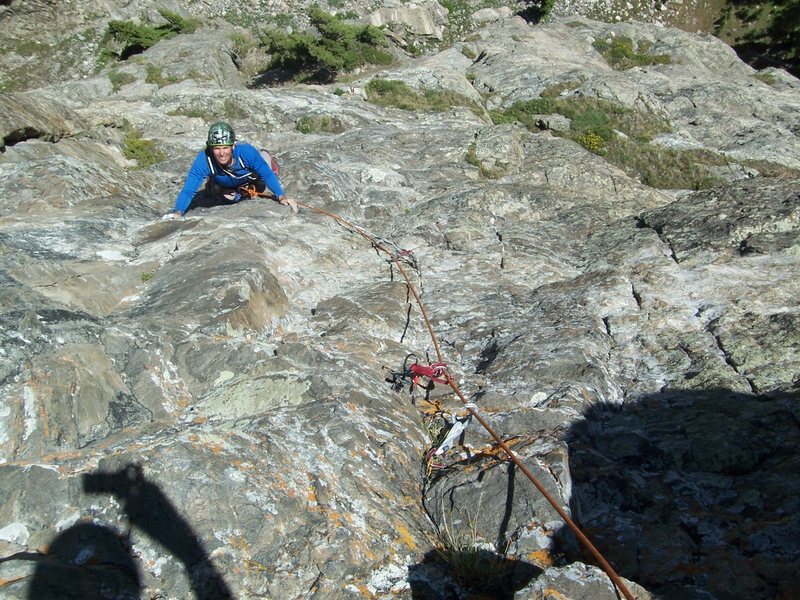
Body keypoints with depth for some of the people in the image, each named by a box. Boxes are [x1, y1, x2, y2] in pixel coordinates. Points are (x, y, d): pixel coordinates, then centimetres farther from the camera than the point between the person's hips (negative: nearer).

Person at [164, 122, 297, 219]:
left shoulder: (247, 152, -39)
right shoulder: (204, 159, -37)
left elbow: (267, 175, -26)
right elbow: (188, 191, -35)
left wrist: (282, 197, -38)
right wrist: (177, 212, -52)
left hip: (249, 182, -1)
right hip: (221, 189, 1)